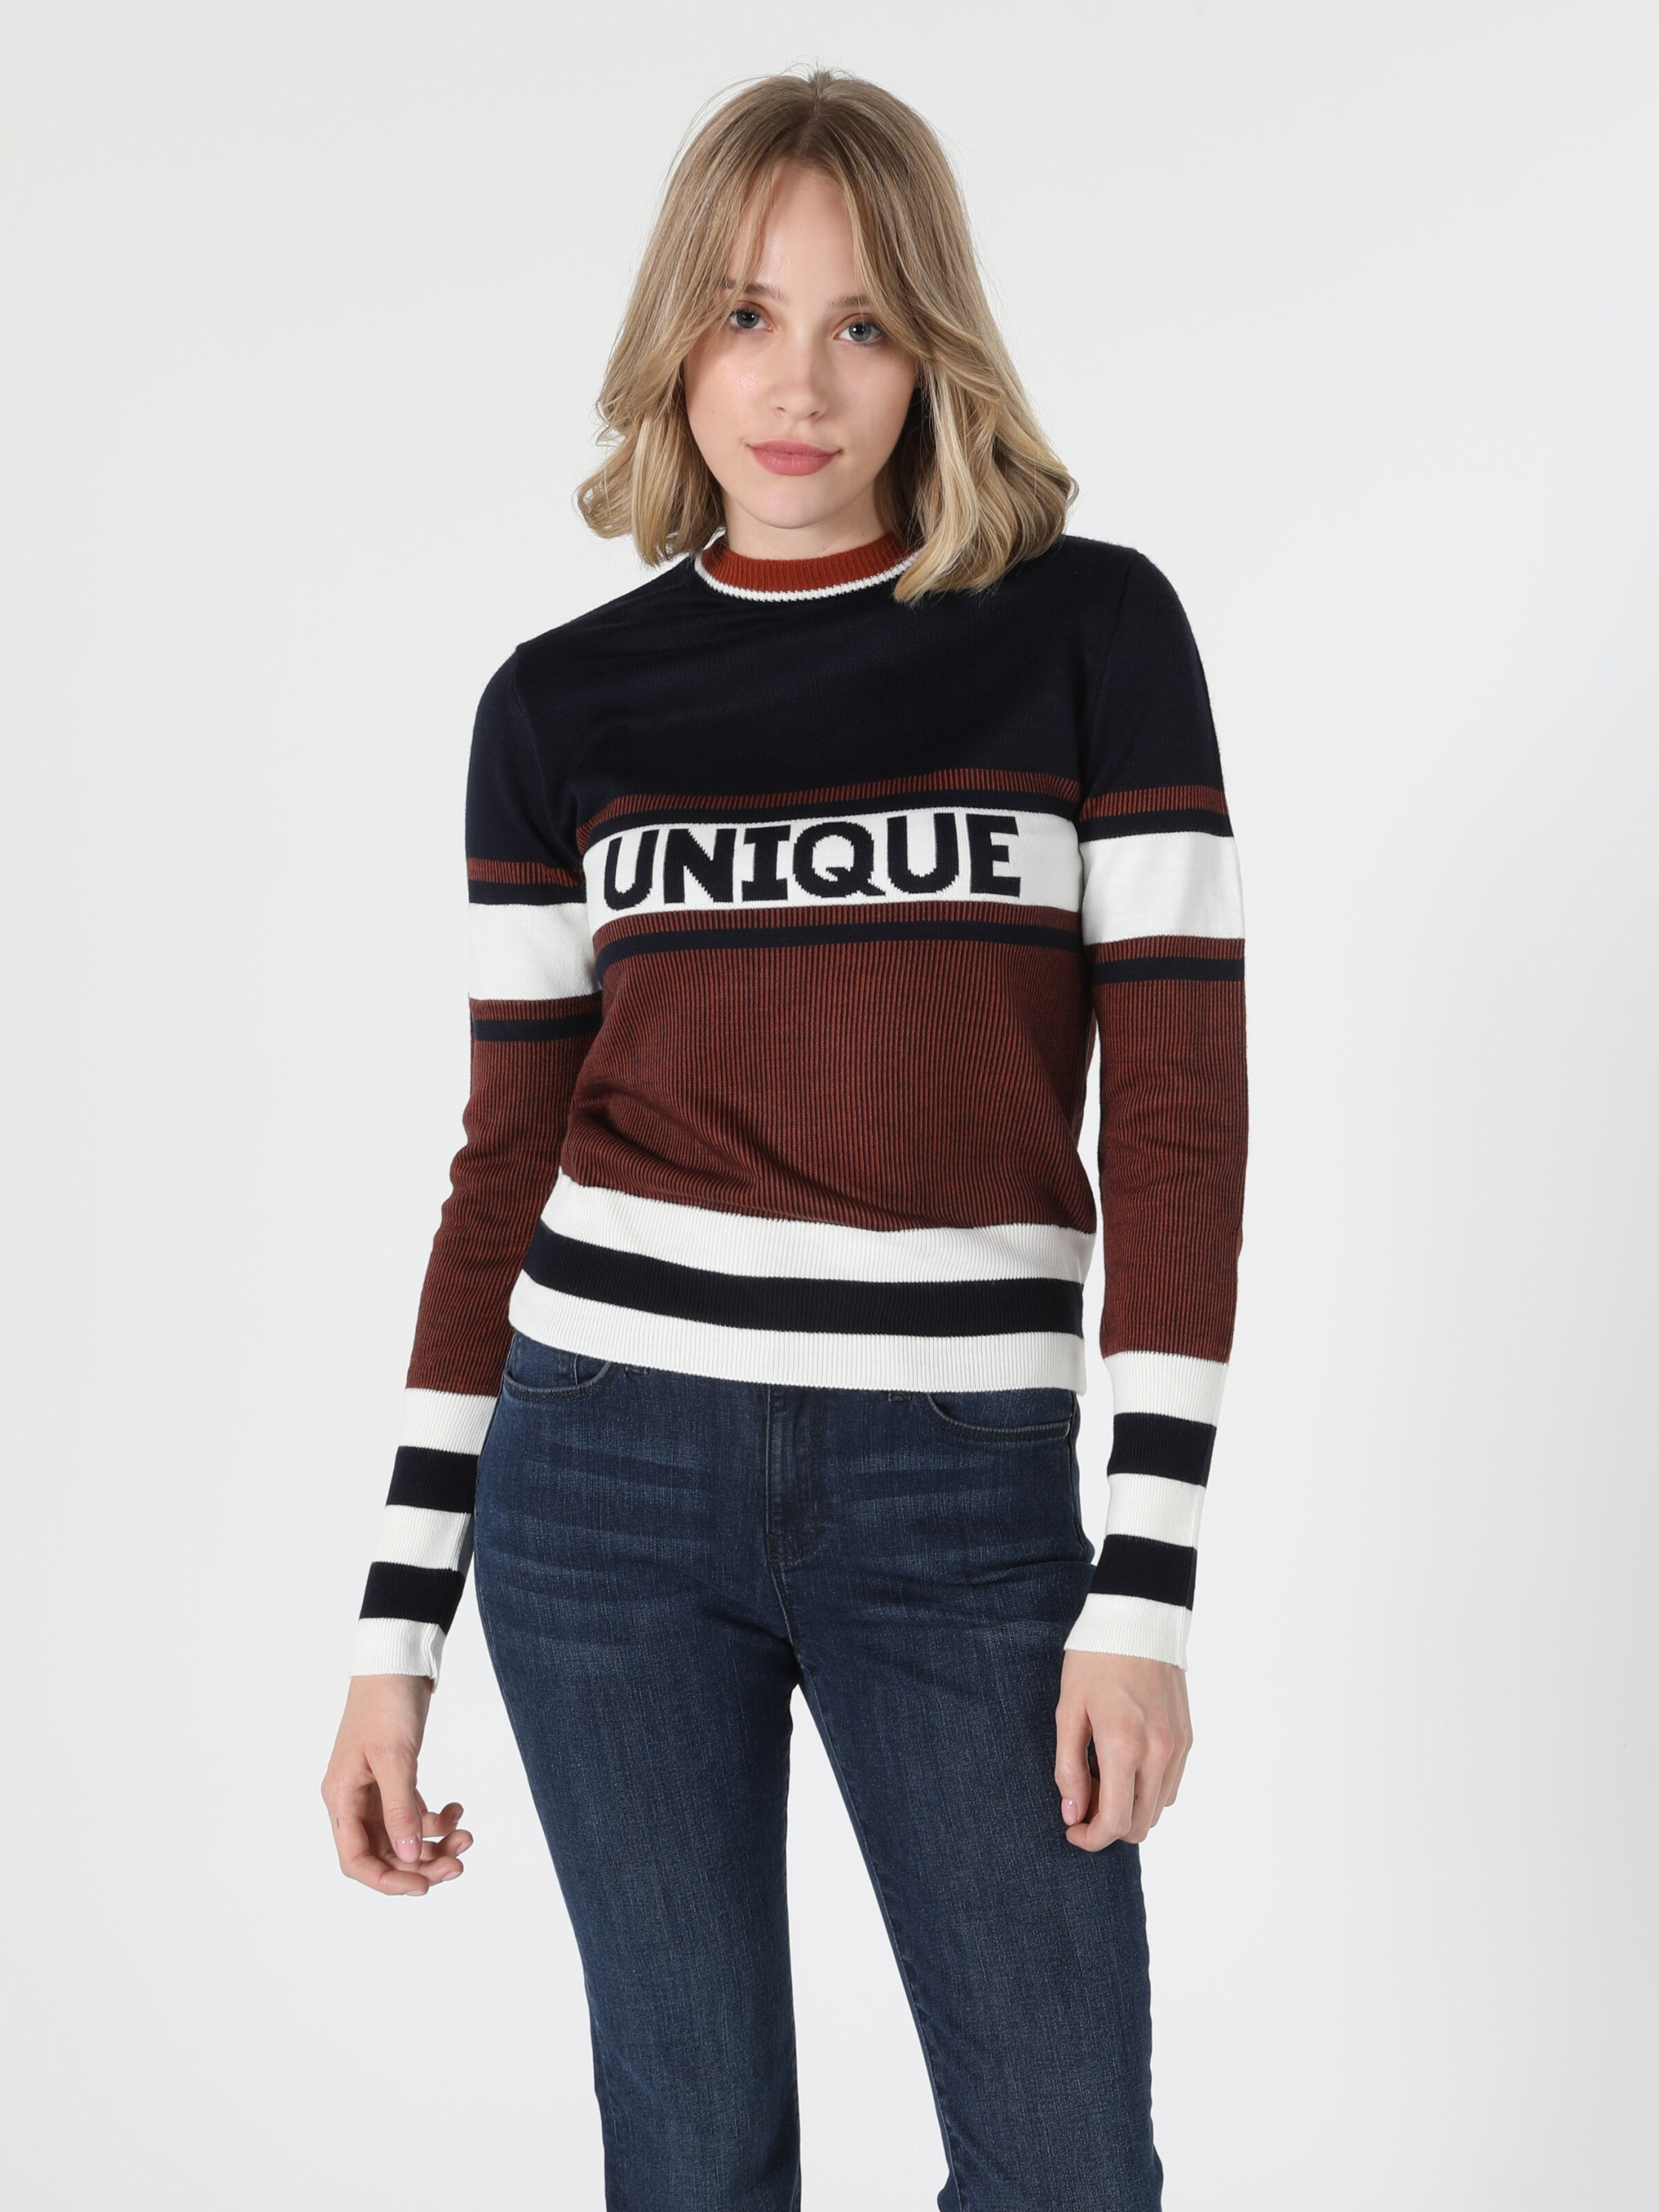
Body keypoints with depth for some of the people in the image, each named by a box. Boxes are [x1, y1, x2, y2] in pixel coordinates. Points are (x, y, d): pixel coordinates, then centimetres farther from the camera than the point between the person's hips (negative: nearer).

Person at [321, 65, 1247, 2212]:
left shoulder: (1092, 631, -1)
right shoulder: (562, 703, 4)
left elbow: (1179, 1107, -4)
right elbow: (511, 1159, 6)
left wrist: (1147, 1585, -11)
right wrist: (396, 1626, 4)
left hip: (959, 1489, -1)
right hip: (608, 1472, 1)